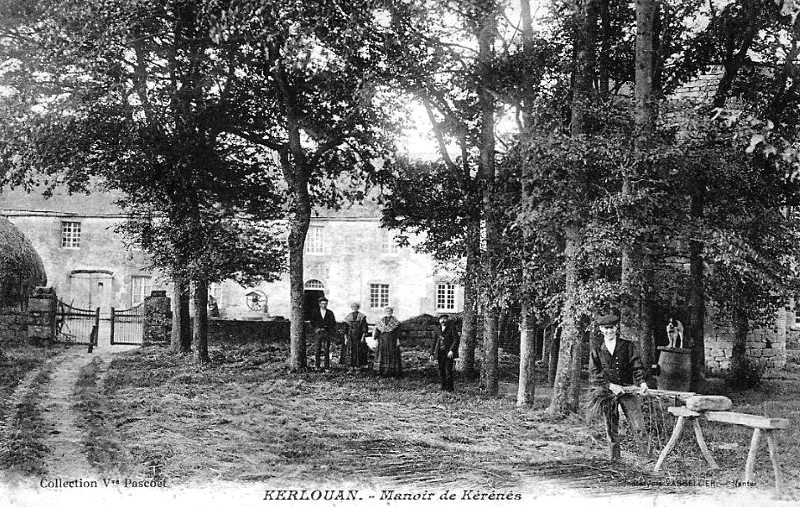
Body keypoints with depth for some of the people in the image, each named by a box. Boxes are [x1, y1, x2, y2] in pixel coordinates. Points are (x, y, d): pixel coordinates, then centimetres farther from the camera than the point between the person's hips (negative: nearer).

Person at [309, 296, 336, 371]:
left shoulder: (330, 313, 11)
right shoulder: (315, 313, 11)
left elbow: (333, 323, 10)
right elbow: (312, 323, 10)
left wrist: (331, 331, -6)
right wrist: (316, 329, -6)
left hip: (327, 333, 0)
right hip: (318, 333, 0)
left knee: (327, 350, -3)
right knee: (317, 350, -4)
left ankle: (327, 366, -1)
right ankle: (318, 366, 3)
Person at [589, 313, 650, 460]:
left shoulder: (628, 346, 8)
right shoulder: (596, 349, 7)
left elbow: (636, 366, 0)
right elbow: (594, 373, 0)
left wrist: (642, 382, -19)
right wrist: (611, 385, -13)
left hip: (628, 391, -1)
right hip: (606, 392, 1)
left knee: (638, 426, -8)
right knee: (611, 430, 5)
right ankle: (614, 459, 13)